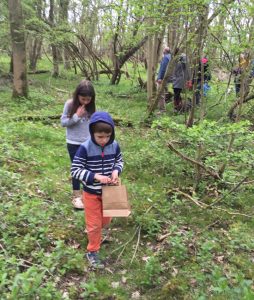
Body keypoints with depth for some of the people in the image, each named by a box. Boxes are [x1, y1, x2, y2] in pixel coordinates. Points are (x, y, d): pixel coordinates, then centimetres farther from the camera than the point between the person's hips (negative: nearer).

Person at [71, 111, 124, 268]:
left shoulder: (114, 146, -10)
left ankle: (93, 231, 55)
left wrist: (116, 171, -15)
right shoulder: (85, 148, -22)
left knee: (106, 221, 23)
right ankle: (92, 252, 30)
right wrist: (96, 176, -29)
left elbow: (120, 161, 7)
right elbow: (75, 170, -20)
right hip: (91, 193, -4)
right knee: (94, 224, 9)